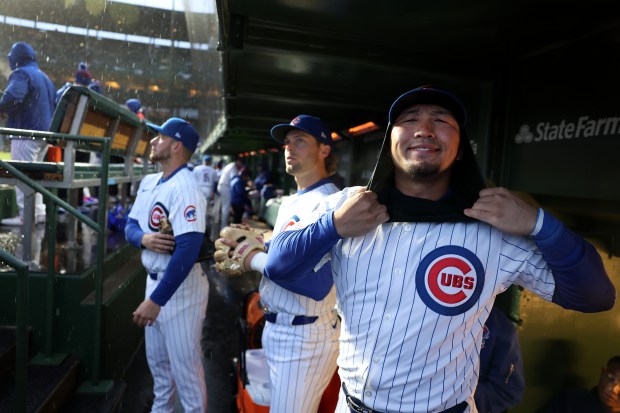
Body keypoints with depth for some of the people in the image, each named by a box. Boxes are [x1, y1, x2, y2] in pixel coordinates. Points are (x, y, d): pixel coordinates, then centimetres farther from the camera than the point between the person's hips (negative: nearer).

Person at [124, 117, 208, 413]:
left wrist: (156, 300, -27)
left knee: (185, 366, 6)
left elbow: (188, 250, -28)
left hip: (180, 286, -9)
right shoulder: (148, 183, 7)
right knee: (157, 360, 24)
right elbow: (130, 225, 10)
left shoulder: (185, 188, -21)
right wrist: (143, 238, -14)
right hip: (154, 279, 9)